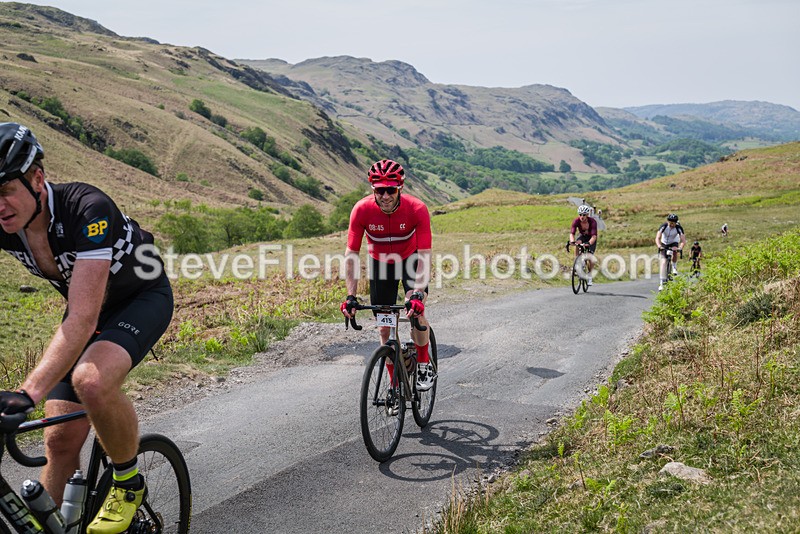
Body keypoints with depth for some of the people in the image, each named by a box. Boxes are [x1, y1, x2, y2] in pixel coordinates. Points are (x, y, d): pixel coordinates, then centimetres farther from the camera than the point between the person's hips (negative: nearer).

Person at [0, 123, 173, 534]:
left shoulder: (87, 209, -35)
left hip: (142, 298, -5)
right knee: (61, 440, -4)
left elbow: (83, 319, -41)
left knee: (91, 381, -34)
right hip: (88, 306, 6)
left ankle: (129, 483, -8)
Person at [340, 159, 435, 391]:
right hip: (380, 262, 2)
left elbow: (424, 255, -32)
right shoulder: (362, 210, -27)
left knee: (415, 310, -25)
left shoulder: (417, 209, -31)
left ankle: (424, 364, 0)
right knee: (384, 327, 1)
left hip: (410, 258, -2)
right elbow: (351, 254, -24)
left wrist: (418, 294, -43)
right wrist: (351, 296, -32)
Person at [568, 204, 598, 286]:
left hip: (591, 238, -2)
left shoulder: (592, 221, -35)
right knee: (577, 244, -33)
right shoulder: (576, 221, -29)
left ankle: (589, 276, 12)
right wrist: (572, 241, -56)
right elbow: (572, 233, -35)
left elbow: (594, 236, -43)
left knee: (589, 257, -10)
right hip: (582, 235, 2)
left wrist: (589, 243, -62)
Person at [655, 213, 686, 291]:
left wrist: (680, 248, -52)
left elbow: (683, 240, -32)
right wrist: (659, 246, -53)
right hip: (664, 244, 0)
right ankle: (662, 282, -16)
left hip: (674, 243, 0)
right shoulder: (663, 226, -26)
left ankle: (674, 267, -4)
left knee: (674, 252, -34)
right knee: (663, 262, -16)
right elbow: (657, 238, -34)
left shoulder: (679, 228, -25)